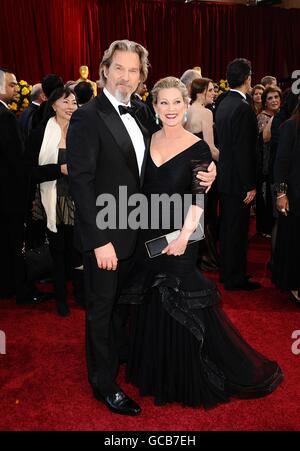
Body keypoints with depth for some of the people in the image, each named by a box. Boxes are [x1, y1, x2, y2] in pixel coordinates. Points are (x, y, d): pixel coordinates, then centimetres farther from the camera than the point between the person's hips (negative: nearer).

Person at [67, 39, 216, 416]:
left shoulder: (140, 114, 6)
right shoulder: (87, 118, -15)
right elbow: (80, 182, -20)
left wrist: (203, 173, -10)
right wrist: (99, 240, -23)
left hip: (134, 230, 7)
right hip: (104, 234, -7)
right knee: (101, 307, 9)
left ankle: (121, 353, 47)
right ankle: (103, 382, 27)